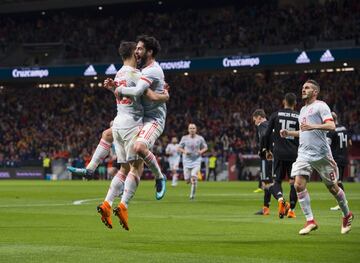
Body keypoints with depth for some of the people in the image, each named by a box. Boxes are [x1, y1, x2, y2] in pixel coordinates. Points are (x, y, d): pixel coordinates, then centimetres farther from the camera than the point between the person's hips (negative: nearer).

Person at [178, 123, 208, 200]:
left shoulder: (200, 138, 0)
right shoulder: (184, 138, 0)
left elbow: (205, 147, 11)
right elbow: (179, 148, 7)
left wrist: (201, 151, -10)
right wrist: (184, 151, -13)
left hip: (196, 160, -1)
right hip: (187, 161, 1)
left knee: (194, 177, -18)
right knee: (187, 180, -3)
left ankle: (192, 194, -6)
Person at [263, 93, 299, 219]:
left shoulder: (275, 115, 3)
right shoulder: (299, 117, 2)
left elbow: (267, 134, 2)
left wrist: (268, 150, 16)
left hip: (279, 153, 0)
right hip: (294, 154, 0)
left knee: (277, 181, 8)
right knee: (293, 182, 9)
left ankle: (280, 199, -21)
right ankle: (291, 210, 4)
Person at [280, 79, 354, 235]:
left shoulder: (320, 106, -4)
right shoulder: (303, 110, 20)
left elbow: (331, 126, -18)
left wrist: (313, 126, -30)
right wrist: (288, 133, 18)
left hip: (321, 154, -6)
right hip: (304, 154, 7)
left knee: (332, 187, 3)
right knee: (299, 184, -12)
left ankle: (347, 215, 26)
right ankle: (310, 221, -7)